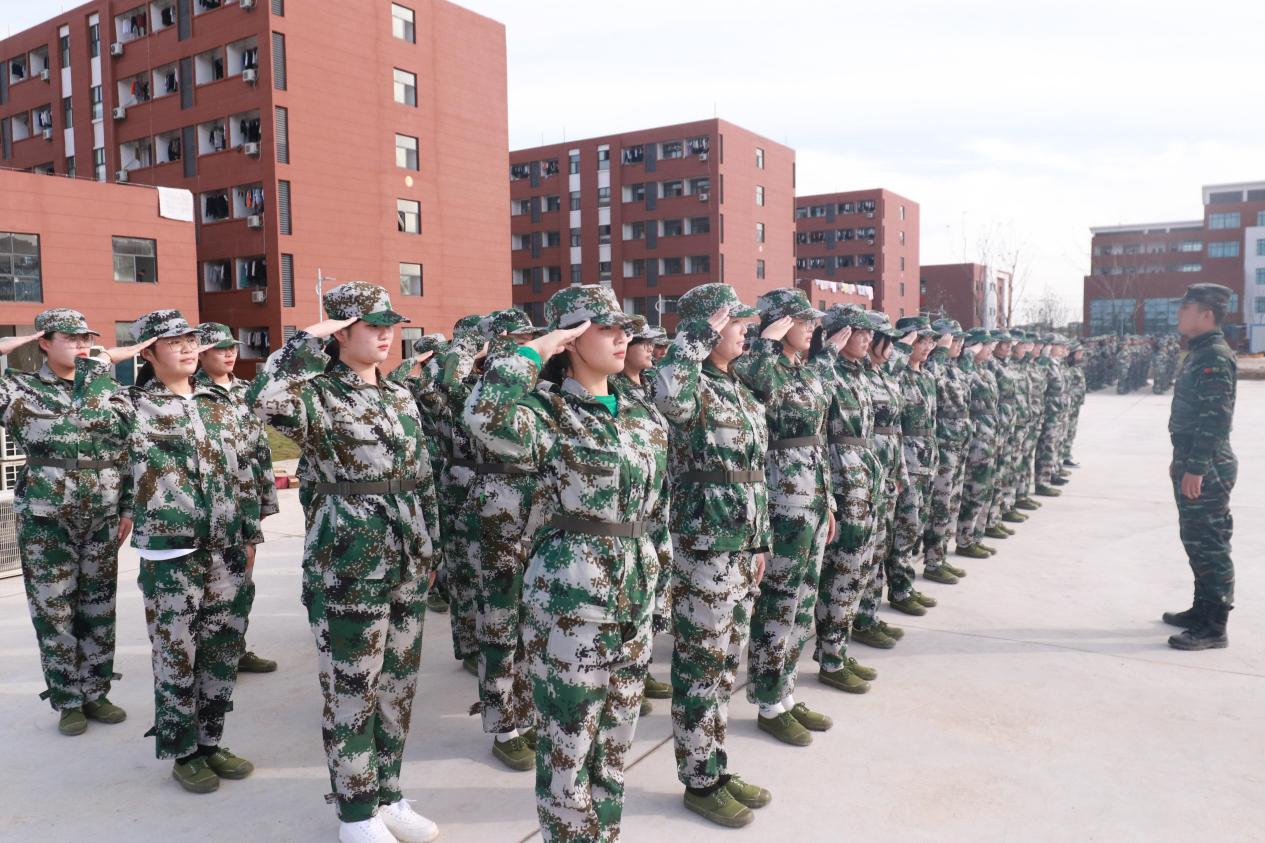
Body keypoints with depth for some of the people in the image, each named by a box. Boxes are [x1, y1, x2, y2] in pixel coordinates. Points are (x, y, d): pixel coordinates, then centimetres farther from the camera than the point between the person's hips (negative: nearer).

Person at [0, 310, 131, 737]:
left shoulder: (103, 389, 6)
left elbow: (125, 452, 9)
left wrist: (127, 507, 6)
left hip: (101, 521, 3)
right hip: (46, 522, -2)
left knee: (99, 610, 10)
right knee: (54, 613, 5)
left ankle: (95, 693, 24)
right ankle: (68, 701, 18)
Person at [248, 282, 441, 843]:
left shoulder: (401, 397, 9)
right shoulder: (319, 396, -11)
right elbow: (263, 399, -35)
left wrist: (427, 549, 15)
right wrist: (309, 342, -23)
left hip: (406, 566, 7)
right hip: (346, 569, -6)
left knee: (397, 684, 16)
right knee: (352, 691, 6)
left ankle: (387, 796, 33)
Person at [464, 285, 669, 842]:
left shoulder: (643, 420, 9)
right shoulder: (548, 414, -11)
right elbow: (484, 417, -34)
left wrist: (655, 577, 15)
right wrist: (535, 350, -22)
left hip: (634, 596, 7)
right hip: (570, 595, -6)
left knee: (615, 741, 19)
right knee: (568, 744, 6)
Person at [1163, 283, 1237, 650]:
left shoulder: (1214, 358, -17)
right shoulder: (1199, 353, 14)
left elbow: (1217, 418, -23)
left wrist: (1196, 468, -23)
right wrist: (1181, 459, 22)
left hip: (1206, 469, -10)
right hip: (1192, 463, 10)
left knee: (1209, 544, -4)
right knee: (1195, 539, 18)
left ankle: (1214, 627, 4)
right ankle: (1203, 609, 30)